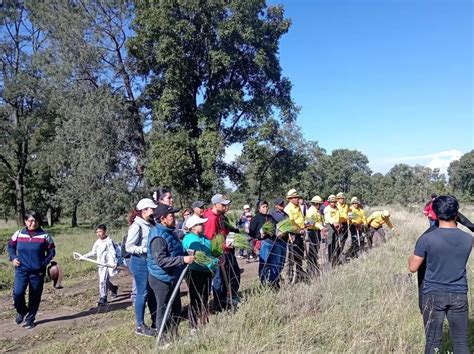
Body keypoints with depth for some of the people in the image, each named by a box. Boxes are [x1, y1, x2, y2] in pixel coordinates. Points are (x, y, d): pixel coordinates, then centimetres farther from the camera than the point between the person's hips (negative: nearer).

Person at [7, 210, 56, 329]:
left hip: (37, 272, 0)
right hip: (21, 270, 1)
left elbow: (51, 251, 4)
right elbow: (10, 246, 16)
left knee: (35, 297, 7)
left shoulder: (45, 235, -4)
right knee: (18, 293, -15)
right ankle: (21, 312, 16)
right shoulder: (18, 234, 1)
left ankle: (30, 320, 26)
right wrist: (13, 258, 2)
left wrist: (44, 262, -7)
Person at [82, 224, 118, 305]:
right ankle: (113, 288, 41)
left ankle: (103, 298, -5)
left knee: (103, 280, -13)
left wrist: (114, 262, -26)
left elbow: (113, 252, -15)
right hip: (100, 264, 7)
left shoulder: (109, 241, -11)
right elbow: (93, 253, 20)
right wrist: (84, 256, 12)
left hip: (107, 263, -7)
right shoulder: (97, 242, 11)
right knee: (105, 280, 15)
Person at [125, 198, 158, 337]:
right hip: (140, 263, -8)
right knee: (142, 294, 1)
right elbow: (128, 247, -18)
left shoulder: (150, 224, 9)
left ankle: (155, 321, 28)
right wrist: (146, 249, -24)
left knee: (152, 293, 15)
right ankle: (140, 326, 14)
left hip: (151, 262, 8)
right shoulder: (137, 226, -14)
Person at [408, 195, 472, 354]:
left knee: (433, 341, 7)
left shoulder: (427, 238, -14)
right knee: (461, 341, 13)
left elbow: (413, 268, -6)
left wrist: (412, 256, 13)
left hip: (433, 294, -2)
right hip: (459, 295, 3)